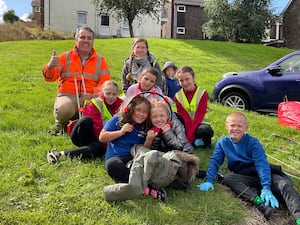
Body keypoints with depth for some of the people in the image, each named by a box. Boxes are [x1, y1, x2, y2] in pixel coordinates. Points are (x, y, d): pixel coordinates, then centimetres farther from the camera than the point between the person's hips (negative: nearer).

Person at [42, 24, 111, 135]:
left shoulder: (100, 60, 12)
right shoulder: (65, 57, 11)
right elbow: (50, 77, 3)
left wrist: (93, 95, -19)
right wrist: (50, 67, -22)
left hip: (90, 98, 1)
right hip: (67, 96, -1)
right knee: (64, 109, -36)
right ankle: (61, 124, 4)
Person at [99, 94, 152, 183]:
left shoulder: (146, 128, 9)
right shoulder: (117, 120, 4)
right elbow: (102, 137, 2)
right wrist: (121, 132, -7)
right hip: (115, 156, -2)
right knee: (112, 165, -39)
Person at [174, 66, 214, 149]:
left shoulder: (203, 93, -11)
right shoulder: (178, 97, -3)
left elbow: (199, 116, -18)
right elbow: (184, 118, -11)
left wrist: (190, 136, -26)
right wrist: (189, 136, -26)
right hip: (186, 125, 3)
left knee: (204, 130, -37)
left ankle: (206, 141, -1)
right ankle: (196, 141, -3)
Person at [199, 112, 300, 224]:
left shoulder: (252, 142, -10)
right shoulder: (222, 143, -1)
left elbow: (262, 164, -18)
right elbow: (214, 161, -2)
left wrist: (266, 188, -30)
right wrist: (209, 181, -17)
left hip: (261, 175, -2)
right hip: (243, 178, 2)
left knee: (285, 184, -27)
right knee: (228, 177, -27)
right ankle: (258, 201, -42)